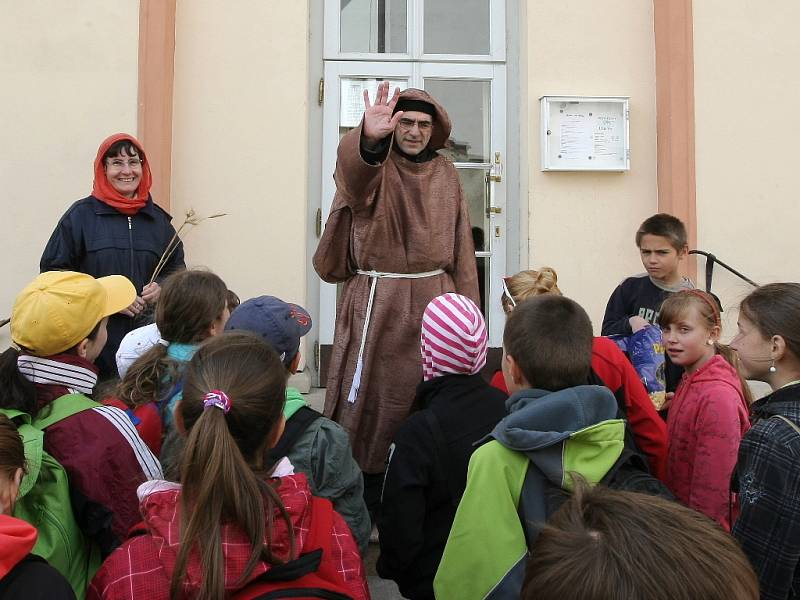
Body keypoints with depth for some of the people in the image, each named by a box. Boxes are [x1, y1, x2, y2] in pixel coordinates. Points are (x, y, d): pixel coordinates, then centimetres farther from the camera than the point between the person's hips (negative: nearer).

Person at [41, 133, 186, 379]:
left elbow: (176, 268, 21)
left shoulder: (158, 219, 11)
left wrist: (161, 288, -2)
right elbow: (52, 270, -2)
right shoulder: (81, 215, 2)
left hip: (147, 334, 3)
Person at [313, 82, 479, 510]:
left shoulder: (446, 174, 10)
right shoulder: (374, 166, -2)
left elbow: (461, 245, 10)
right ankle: (363, 495, 12)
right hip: (376, 301, -3)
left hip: (433, 299, 3)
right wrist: (369, 138, -51)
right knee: (370, 394, -1)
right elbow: (354, 171, -29)